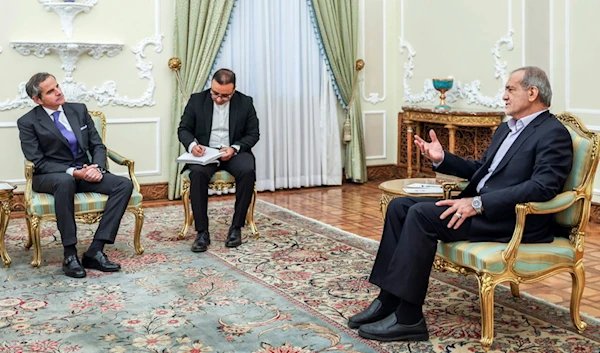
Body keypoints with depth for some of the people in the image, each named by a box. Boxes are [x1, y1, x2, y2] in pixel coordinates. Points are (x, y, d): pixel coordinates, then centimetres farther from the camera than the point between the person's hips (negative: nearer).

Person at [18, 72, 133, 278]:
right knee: (65, 181, -41)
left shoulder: (79, 110, 9)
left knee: (124, 184, -21)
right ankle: (70, 255, -31)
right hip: (50, 176, -5)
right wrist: (73, 172, -23)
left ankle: (95, 251, -26)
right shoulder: (28, 122, -4)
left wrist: (97, 168, -14)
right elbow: (38, 162, -10)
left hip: (85, 172, 5)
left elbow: (98, 146, 8)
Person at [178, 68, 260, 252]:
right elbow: (183, 129, 4)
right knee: (197, 173, -34)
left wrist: (234, 148, -16)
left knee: (247, 171, -33)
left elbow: (253, 134, 3)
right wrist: (192, 144, -19)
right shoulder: (197, 100, 0)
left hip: (234, 152, 0)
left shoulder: (245, 102, 0)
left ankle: (236, 227, -19)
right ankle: (202, 232, -27)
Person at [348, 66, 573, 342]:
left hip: (513, 218, -9)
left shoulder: (553, 134, -9)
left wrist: (478, 203, -26)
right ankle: (388, 300, -6)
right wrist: (442, 159, 9)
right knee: (400, 206, -5)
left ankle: (408, 318, -21)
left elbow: (542, 187, -22)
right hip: (477, 205, 10)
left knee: (422, 214, -26)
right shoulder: (507, 128, 21)